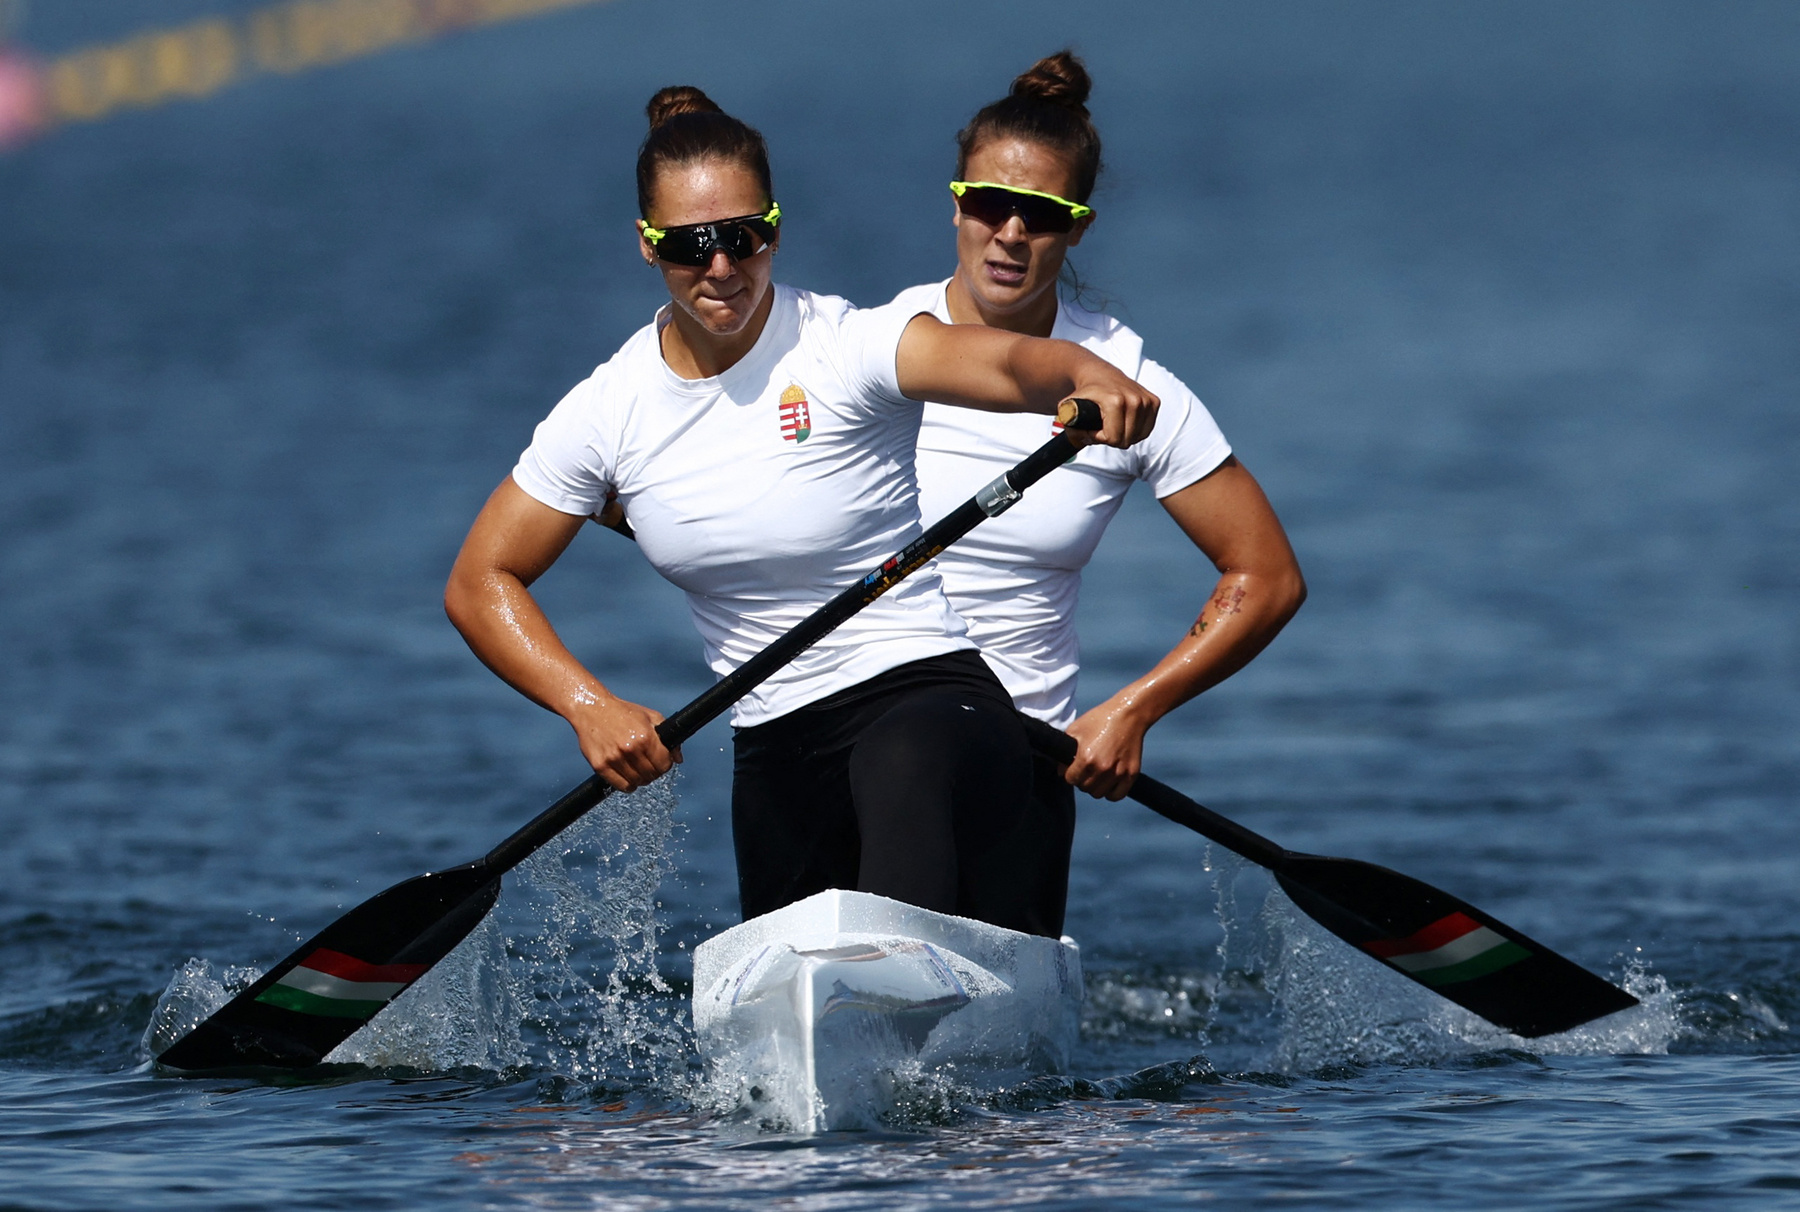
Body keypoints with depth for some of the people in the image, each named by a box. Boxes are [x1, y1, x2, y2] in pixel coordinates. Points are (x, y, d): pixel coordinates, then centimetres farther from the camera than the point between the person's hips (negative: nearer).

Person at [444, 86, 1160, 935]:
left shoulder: (843, 349, -12)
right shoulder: (609, 410, 2)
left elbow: (1007, 363, -31)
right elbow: (479, 584, 6)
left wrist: (1090, 380, -54)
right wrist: (588, 706, -9)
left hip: (928, 691, -6)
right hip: (776, 759, 6)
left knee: (896, 768, -40)